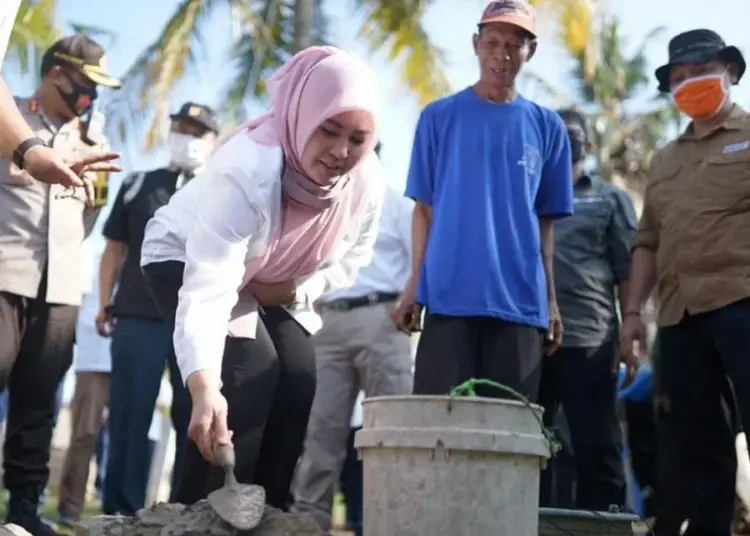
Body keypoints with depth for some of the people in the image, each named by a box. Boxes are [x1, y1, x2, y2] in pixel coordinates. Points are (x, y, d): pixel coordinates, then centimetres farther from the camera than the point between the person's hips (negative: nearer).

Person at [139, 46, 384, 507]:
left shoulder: (367, 181, -23)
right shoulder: (247, 171, -42)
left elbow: (351, 256, -1)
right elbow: (207, 290, -51)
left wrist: (297, 289, -21)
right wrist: (205, 388, -65)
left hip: (273, 277, 6)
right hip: (184, 260, -6)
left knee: (298, 379, -7)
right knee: (249, 369, -24)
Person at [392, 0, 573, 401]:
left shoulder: (547, 127, 11)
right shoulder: (440, 116, 7)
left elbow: (545, 221, 12)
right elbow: (424, 207, 8)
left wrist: (550, 298, 8)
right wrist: (414, 283, 1)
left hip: (519, 299, 2)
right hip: (448, 294, -1)